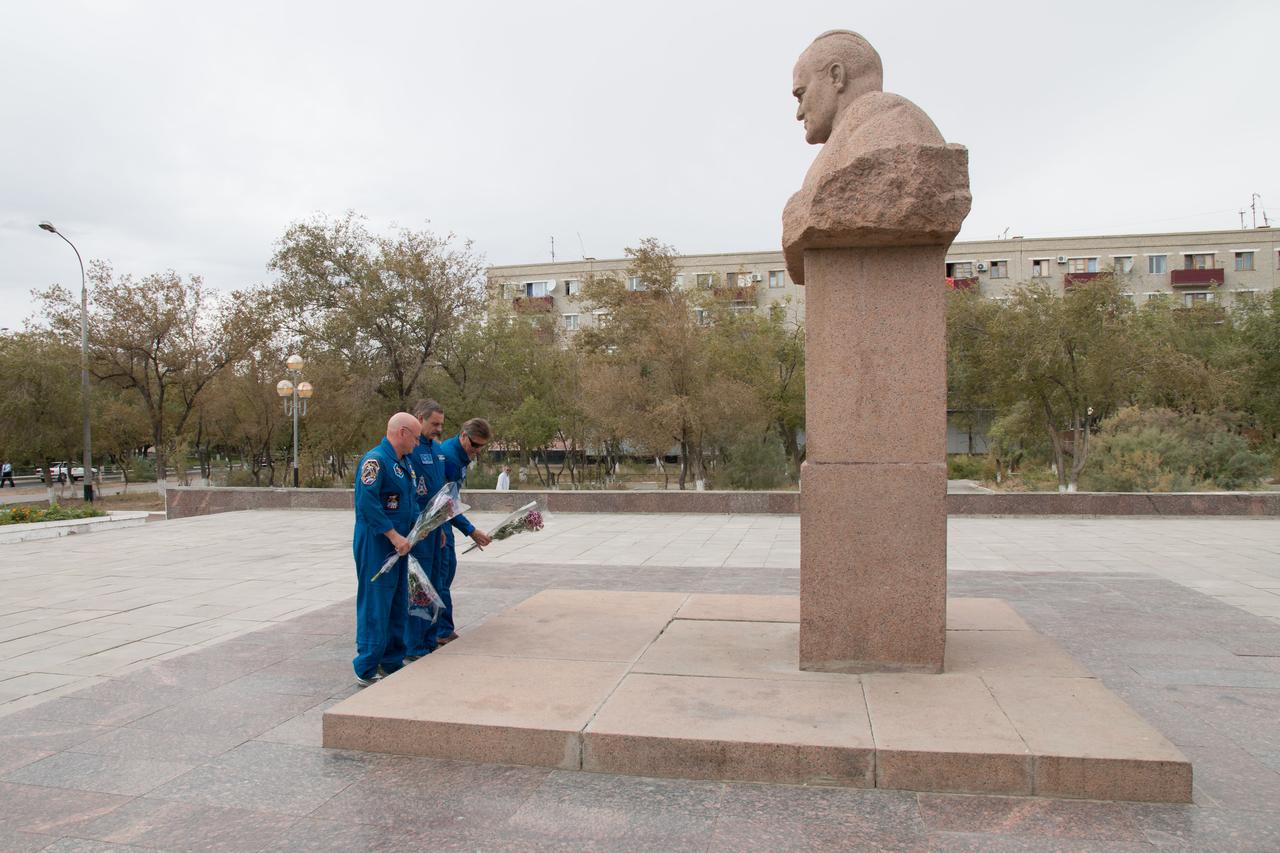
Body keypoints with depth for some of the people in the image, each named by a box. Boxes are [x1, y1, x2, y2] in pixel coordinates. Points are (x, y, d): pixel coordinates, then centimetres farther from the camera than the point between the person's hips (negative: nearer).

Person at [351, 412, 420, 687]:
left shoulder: (404, 463, 15)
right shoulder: (375, 460, -16)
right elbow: (367, 503, -24)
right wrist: (393, 535, -23)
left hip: (398, 546, 10)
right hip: (376, 547, -10)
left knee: (398, 606, 14)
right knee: (375, 607, -4)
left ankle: (392, 663, 25)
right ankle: (366, 670, 5)